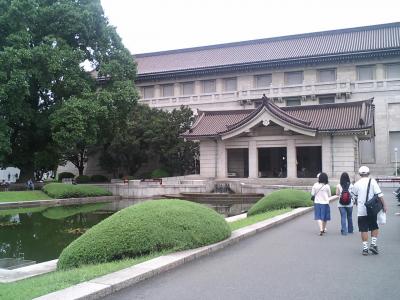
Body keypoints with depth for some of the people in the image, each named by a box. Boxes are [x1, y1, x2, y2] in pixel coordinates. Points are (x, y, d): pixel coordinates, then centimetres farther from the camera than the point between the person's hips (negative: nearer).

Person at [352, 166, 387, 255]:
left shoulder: (357, 184, 1)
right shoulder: (372, 181, -4)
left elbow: (354, 197, 12)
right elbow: (379, 194, -9)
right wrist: (384, 205, -4)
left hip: (361, 211, 1)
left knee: (364, 230, 4)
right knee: (374, 228, 17)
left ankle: (365, 248, 4)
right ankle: (373, 244, 7)